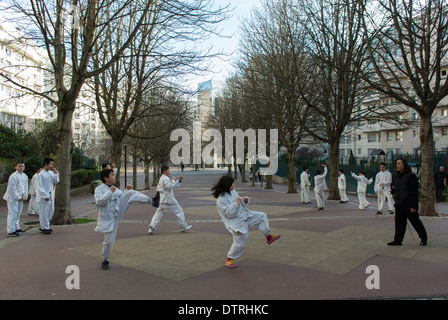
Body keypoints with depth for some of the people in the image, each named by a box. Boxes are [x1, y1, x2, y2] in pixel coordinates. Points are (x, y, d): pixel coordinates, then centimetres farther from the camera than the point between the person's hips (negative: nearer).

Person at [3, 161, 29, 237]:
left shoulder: (25, 176, 10)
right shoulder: (13, 176, -14)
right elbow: (12, 188, -16)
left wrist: (24, 196, 4)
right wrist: (18, 197, -14)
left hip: (20, 198, 8)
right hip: (12, 197, -8)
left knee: (18, 213, 15)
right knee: (13, 213, -9)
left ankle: (16, 228, 27)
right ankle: (11, 231, -6)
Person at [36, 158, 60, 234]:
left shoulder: (51, 173, 9)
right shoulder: (41, 174, -11)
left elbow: (56, 182, 11)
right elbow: (40, 187, -13)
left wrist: (56, 173, -1)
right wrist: (45, 196, -16)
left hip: (51, 196, 7)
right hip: (43, 196, -7)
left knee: (51, 211, 12)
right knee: (44, 212, 0)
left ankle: (43, 226, 26)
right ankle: (44, 228, 10)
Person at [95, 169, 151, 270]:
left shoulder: (116, 189, 12)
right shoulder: (99, 189, -8)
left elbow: (124, 198, 18)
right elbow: (99, 201, -24)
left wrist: (128, 190, 2)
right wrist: (110, 192, -23)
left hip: (118, 212, 4)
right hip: (108, 218, -4)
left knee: (131, 193, -16)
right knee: (109, 240, 2)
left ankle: (151, 201, -32)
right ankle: (105, 260, 27)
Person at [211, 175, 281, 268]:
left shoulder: (232, 191, 4)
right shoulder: (221, 199, -22)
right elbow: (229, 213, -27)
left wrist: (245, 200, -9)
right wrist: (237, 203, -34)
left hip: (245, 215, 8)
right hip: (236, 223, -8)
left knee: (262, 216, 3)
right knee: (240, 243, -3)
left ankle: (269, 237, 13)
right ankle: (229, 259, 18)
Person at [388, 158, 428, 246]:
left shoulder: (411, 176, -11)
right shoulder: (395, 176, 11)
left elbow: (414, 192, -13)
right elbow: (393, 188, 25)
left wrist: (414, 206, -16)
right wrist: (392, 190, -1)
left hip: (409, 205, -6)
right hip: (399, 204, 6)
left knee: (415, 222, 7)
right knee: (399, 222, 4)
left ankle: (424, 238, 26)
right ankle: (398, 240, 8)